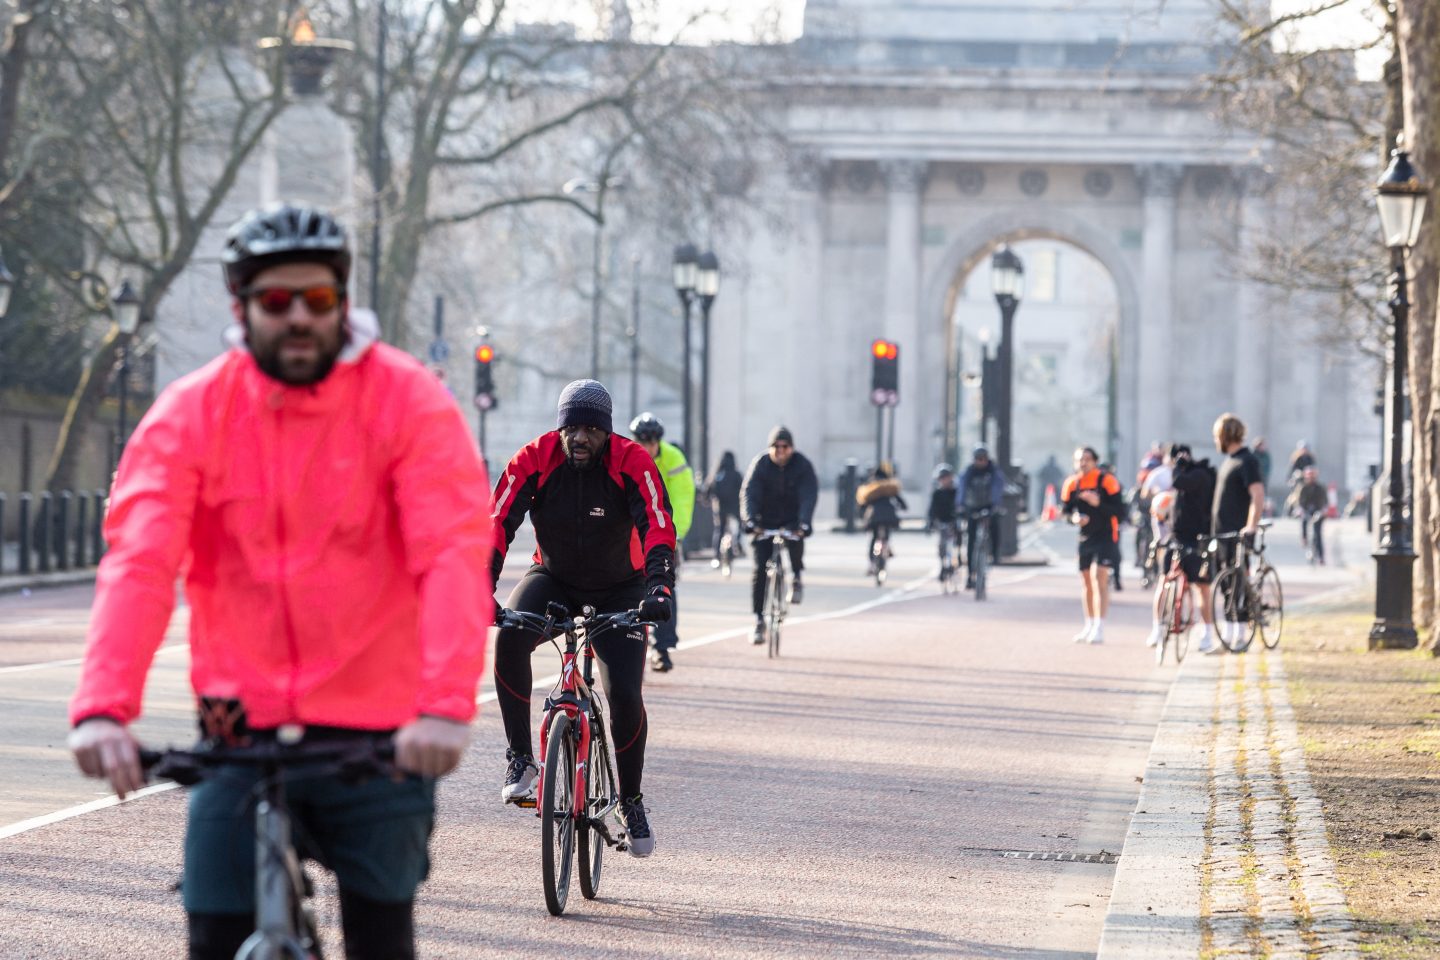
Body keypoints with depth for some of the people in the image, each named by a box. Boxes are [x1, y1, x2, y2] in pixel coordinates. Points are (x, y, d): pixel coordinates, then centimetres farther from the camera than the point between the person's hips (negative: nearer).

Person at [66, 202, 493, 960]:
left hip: (378, 737, -1)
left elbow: (454, 557, -17)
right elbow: (138, 564, -12)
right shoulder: (190, 414, -1)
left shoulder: (409, 402, -5)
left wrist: (445, 705, -32)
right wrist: (102, 707, -28)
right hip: (244, 730, 1)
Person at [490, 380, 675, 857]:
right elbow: (497, 524, -23)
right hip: (553, 578, 1)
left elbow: (658, 528, -29)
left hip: (618, 589, -1)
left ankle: (631, 800, 9)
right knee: (510, 636, -32)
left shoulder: (632, 464, -20)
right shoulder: (534, 460, -17)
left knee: (624, 695, -15)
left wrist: (659, 587, -46)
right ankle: (520, 756, -18)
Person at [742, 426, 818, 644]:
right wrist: (750, 520, -41)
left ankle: (797, 577, -4)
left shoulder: (803, 466, -13)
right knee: (760, 569, -9)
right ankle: (759, 620, -1)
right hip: (764, 523, 1)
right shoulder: (760, 464, -13)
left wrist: (804, 523, -41)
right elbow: (748, 493, -23)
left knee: (795, 540, -34)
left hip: (791, 520, -1)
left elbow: (809, 496, -24)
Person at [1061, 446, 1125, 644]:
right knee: (1086, 581, 12)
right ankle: (1089, 626, 26)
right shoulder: (1072, 483, 2)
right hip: (1084, 537, 6)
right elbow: (1065, 510, 9)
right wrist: (1074, 518, -13)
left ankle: (1099, 628, -16)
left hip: (1106, 536, -5)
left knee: (1099, 578, -15)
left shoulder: (1107, 481, -12)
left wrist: (1098, 504, -26)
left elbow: (1120, 511, -13)